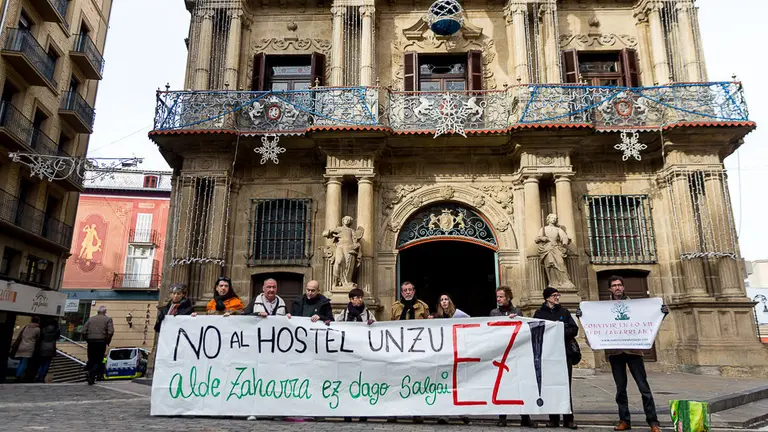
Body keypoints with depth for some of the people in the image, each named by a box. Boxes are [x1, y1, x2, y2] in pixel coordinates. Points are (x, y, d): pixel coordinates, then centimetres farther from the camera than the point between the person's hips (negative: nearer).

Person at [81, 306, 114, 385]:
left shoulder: (91, 319, 9)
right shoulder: (108, 319, 0)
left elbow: (84, 331, 3)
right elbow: (110, 332, -11)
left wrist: (87, 340, 14)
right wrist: (107, 341, 3)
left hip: (91, 342, 3)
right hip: (101, 342, -3)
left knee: (91, 360, 18)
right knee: (98, 361, 6)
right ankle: (91, 378, -2)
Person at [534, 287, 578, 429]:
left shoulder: (564, 312, 12)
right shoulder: (539, 313, 7)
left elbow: (574, 329, 5)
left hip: (565, 353, 1)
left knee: (566, 387, 1)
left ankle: (568, 419, 7)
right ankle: (554, 419, 10)